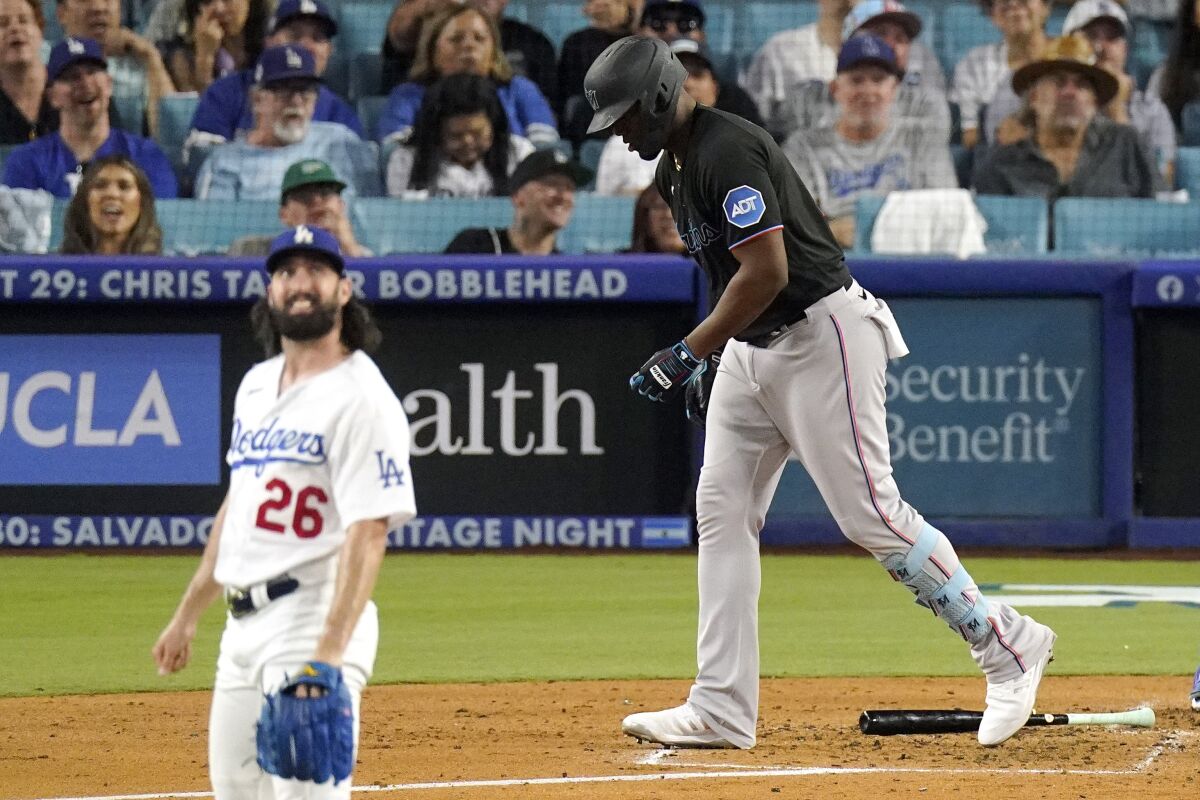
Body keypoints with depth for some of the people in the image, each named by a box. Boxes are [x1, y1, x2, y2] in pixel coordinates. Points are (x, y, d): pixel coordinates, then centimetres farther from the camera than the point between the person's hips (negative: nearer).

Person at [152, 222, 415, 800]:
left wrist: (329, 654, -28)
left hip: (313, 616, -9)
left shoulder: (361, 397, -11)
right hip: (243, 623, 9)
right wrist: (188, 614, 25)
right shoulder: (256, 385, 16)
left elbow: (367, 535, -19)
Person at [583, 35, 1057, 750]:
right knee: (722, 510, 3)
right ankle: (722, 712, 3)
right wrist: (705, 358, 15)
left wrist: (689, 352, -22)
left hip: (821, 334, -10)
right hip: (751, 347, 10)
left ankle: (1008, 644, 0)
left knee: (869, 513, -11)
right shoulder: (675, 166, 12)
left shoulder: (727, 150, -20)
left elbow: (767, 271, -26)